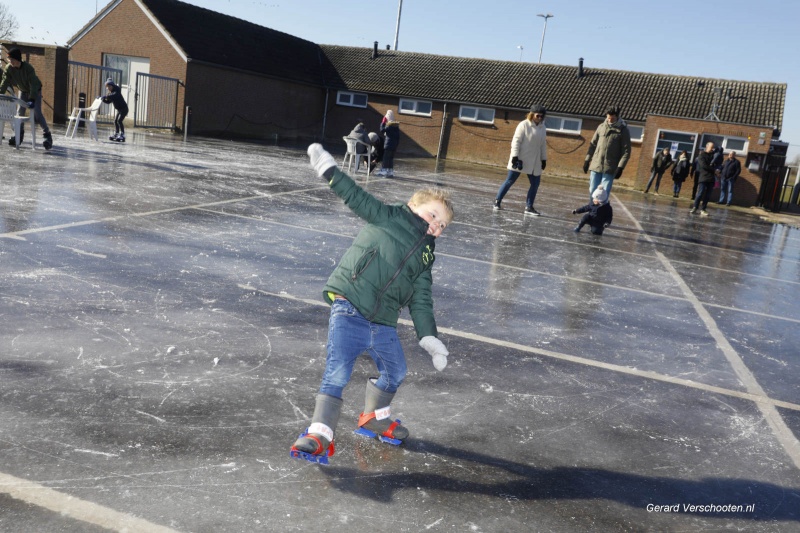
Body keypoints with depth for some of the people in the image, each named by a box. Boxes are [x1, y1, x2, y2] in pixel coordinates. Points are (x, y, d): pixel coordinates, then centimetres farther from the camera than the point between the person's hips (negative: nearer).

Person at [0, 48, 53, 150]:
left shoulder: (28, 68, -30)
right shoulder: (8, 68, -15)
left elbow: (33, 85, -33)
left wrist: (32, 99, -42)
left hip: (35, 91, -5)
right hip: (23, 91, 5)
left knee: (37, 113, -17)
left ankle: (47, 135, -13)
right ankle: (19, 135, 8)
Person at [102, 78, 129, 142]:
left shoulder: (117, 91, -16)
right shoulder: (111, 93, 7)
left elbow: (114, 95, -37)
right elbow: (108, 101, 10)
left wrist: (106, 96, -42)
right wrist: (103, 99, -8)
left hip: (124, 109, -9)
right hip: (119, 110, 9)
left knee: (119, 120, -20)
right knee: (115, 121, 11)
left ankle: (122, 136, -23)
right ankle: (116, 134, 21)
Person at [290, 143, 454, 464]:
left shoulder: (425, 259, 18)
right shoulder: (388, 217, 5)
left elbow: (420, 302, 14)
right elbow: (357, 198, -2)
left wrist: (429, 338, 5)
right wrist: (329, 171, -13)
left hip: (383, 325, 7)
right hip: (349, 308, -7)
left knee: (395, 372, 19)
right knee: (337, 372, -14)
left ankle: (374, 418, 41)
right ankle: (320, 434, -7)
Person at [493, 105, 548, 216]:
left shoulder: (543, 128, 8)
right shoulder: (524, 125, -10)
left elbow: (543, 145, 15)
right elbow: (516, 141, -13)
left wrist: (544, 159, 13)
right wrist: (514, 156, -19)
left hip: (534, 162, 6)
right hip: (520, 160, -6)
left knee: (535, 183, 2)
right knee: (509, 181, 0)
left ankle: (529, 207, 10)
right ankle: (497, 201, 12)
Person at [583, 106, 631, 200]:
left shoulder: (623, 130, -2)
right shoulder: (601, 127, 8)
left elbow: (626, 151, -3)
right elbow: (593, 144, 15)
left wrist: (620, 167, -11)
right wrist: (587, 160, 11)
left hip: (610, 168, -3)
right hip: (596, 165, 3)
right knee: (592, 191, 5)